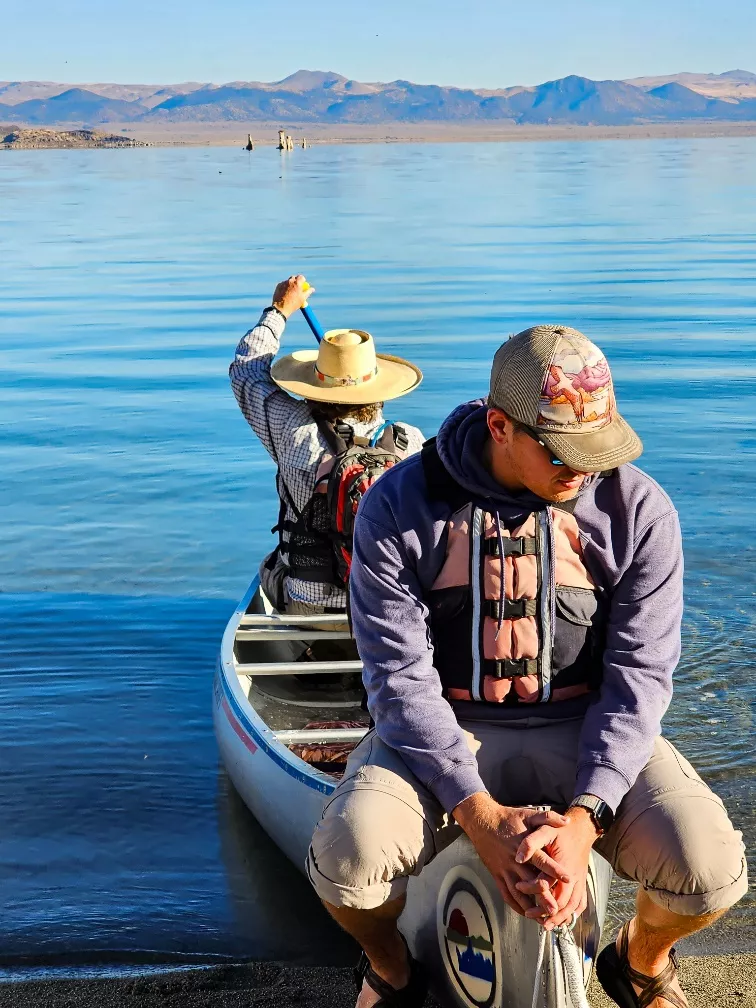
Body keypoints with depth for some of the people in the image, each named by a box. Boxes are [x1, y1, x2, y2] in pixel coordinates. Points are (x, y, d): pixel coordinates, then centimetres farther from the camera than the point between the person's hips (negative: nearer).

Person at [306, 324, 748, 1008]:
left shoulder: (638, 509, -9)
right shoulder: (399, 508, -12)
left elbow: (638, 676, -9)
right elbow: (401, 676, -14)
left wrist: (583, 818, -22)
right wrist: (477, 811, -24)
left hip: (585, 733, 1)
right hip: (442, 733, -1)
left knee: (709, 870, -22)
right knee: (346, 857, -29)